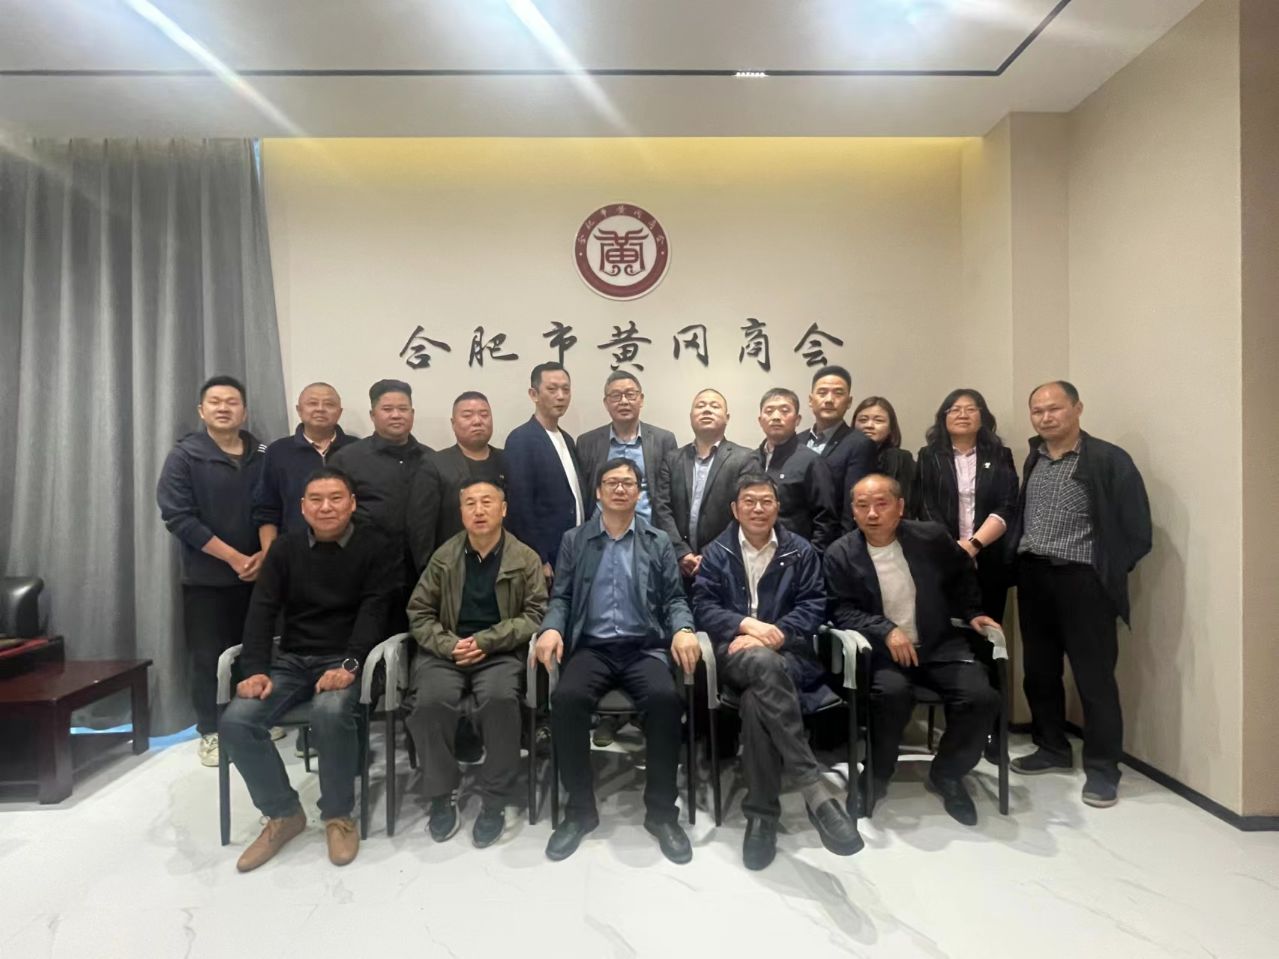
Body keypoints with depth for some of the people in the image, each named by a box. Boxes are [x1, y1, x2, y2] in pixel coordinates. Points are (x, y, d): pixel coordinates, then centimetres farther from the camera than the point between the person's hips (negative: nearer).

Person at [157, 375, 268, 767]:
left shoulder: (264, 456, 4)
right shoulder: (185, 455, -4)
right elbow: (178, 516, -12)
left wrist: (265, 554, -11)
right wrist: (232, 557, -16)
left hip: (258, 573, 3)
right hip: (206, 577, -2)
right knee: (208, 657, 4)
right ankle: (211, 732, 19)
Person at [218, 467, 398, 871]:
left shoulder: (375, 546, -3)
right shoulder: (285, 548, 10)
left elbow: (374, 611, -10)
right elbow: (262, 611, 4)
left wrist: (349, 665, -24)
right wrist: (255, 670, -11)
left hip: (345, 660, -4)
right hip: (291, 660, 4)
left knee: (331, 713, -34)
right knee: (236, 721, -19)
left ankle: (338, 815, -8)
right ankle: (283, 813, 3)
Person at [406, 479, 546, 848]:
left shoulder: (526, 559, 1)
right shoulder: (444, 556, 8)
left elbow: (536, 614, -5)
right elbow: (419, 612, 8)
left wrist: (485, 641, -15)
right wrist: (449, 645, -11)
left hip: (500, 652, -2)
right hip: (446, 651, 2)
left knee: (500, 698, -33)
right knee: (432, 700, -28)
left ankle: (494, 800, -12)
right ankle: (442, 795, -4)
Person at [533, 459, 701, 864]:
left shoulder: (659, 542, 13)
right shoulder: (574, 541, 13)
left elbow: (674, 599, 8)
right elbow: (561, 597, 8)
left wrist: (683, 629, -14)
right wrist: (552, 628, -13)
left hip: (644, 647, 0)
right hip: (591, 646, 0)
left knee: (666, 698, -32)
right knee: (566, 699, -31)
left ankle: (661, 810, -11)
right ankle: (580, 808, -9)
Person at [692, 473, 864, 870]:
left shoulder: (801, 551, 14)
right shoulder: (716, 552, 14)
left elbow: (813, 606, 4)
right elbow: (704, 607, 3)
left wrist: (774, 635, -14)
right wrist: (747, 625, -16)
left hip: (788, 653, 1)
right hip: (737, 653, -1)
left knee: (758, 699, -36)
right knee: (765, 665, -40)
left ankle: (762, 812, -25)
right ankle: (816, 788, -42)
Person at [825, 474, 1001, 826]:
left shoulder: (932, 537, -1)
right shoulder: (841, 554, -8)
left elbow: (961, 575, 17)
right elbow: (841, 610, -10)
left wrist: (971, 613, 4)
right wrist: (886, 630, -23)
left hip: (939, 645, 3)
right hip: (881, 649, -3)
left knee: (981, 697, -20)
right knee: (892, 693, -33)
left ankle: (947, 774, 8)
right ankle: (877, 776, -4)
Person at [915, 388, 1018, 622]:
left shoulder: (1000, 456, 9)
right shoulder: (929, 456, 7)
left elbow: (1006, 508, -2)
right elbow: (926, 508, -2)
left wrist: (974, 544, -15)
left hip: (989, 562, 1)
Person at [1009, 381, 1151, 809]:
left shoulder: (1109, 459, -8)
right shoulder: (1033, 459, 11)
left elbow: (1136, 530, -7)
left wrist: (1108, 572, -6)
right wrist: (1017, 560, 3)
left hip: (1082, 580, -6)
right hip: (1032, 576, 6)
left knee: (1094, 675, 1)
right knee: (1039, 669, 14)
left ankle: (1102, 768, 14)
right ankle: (1052, 747, 31)